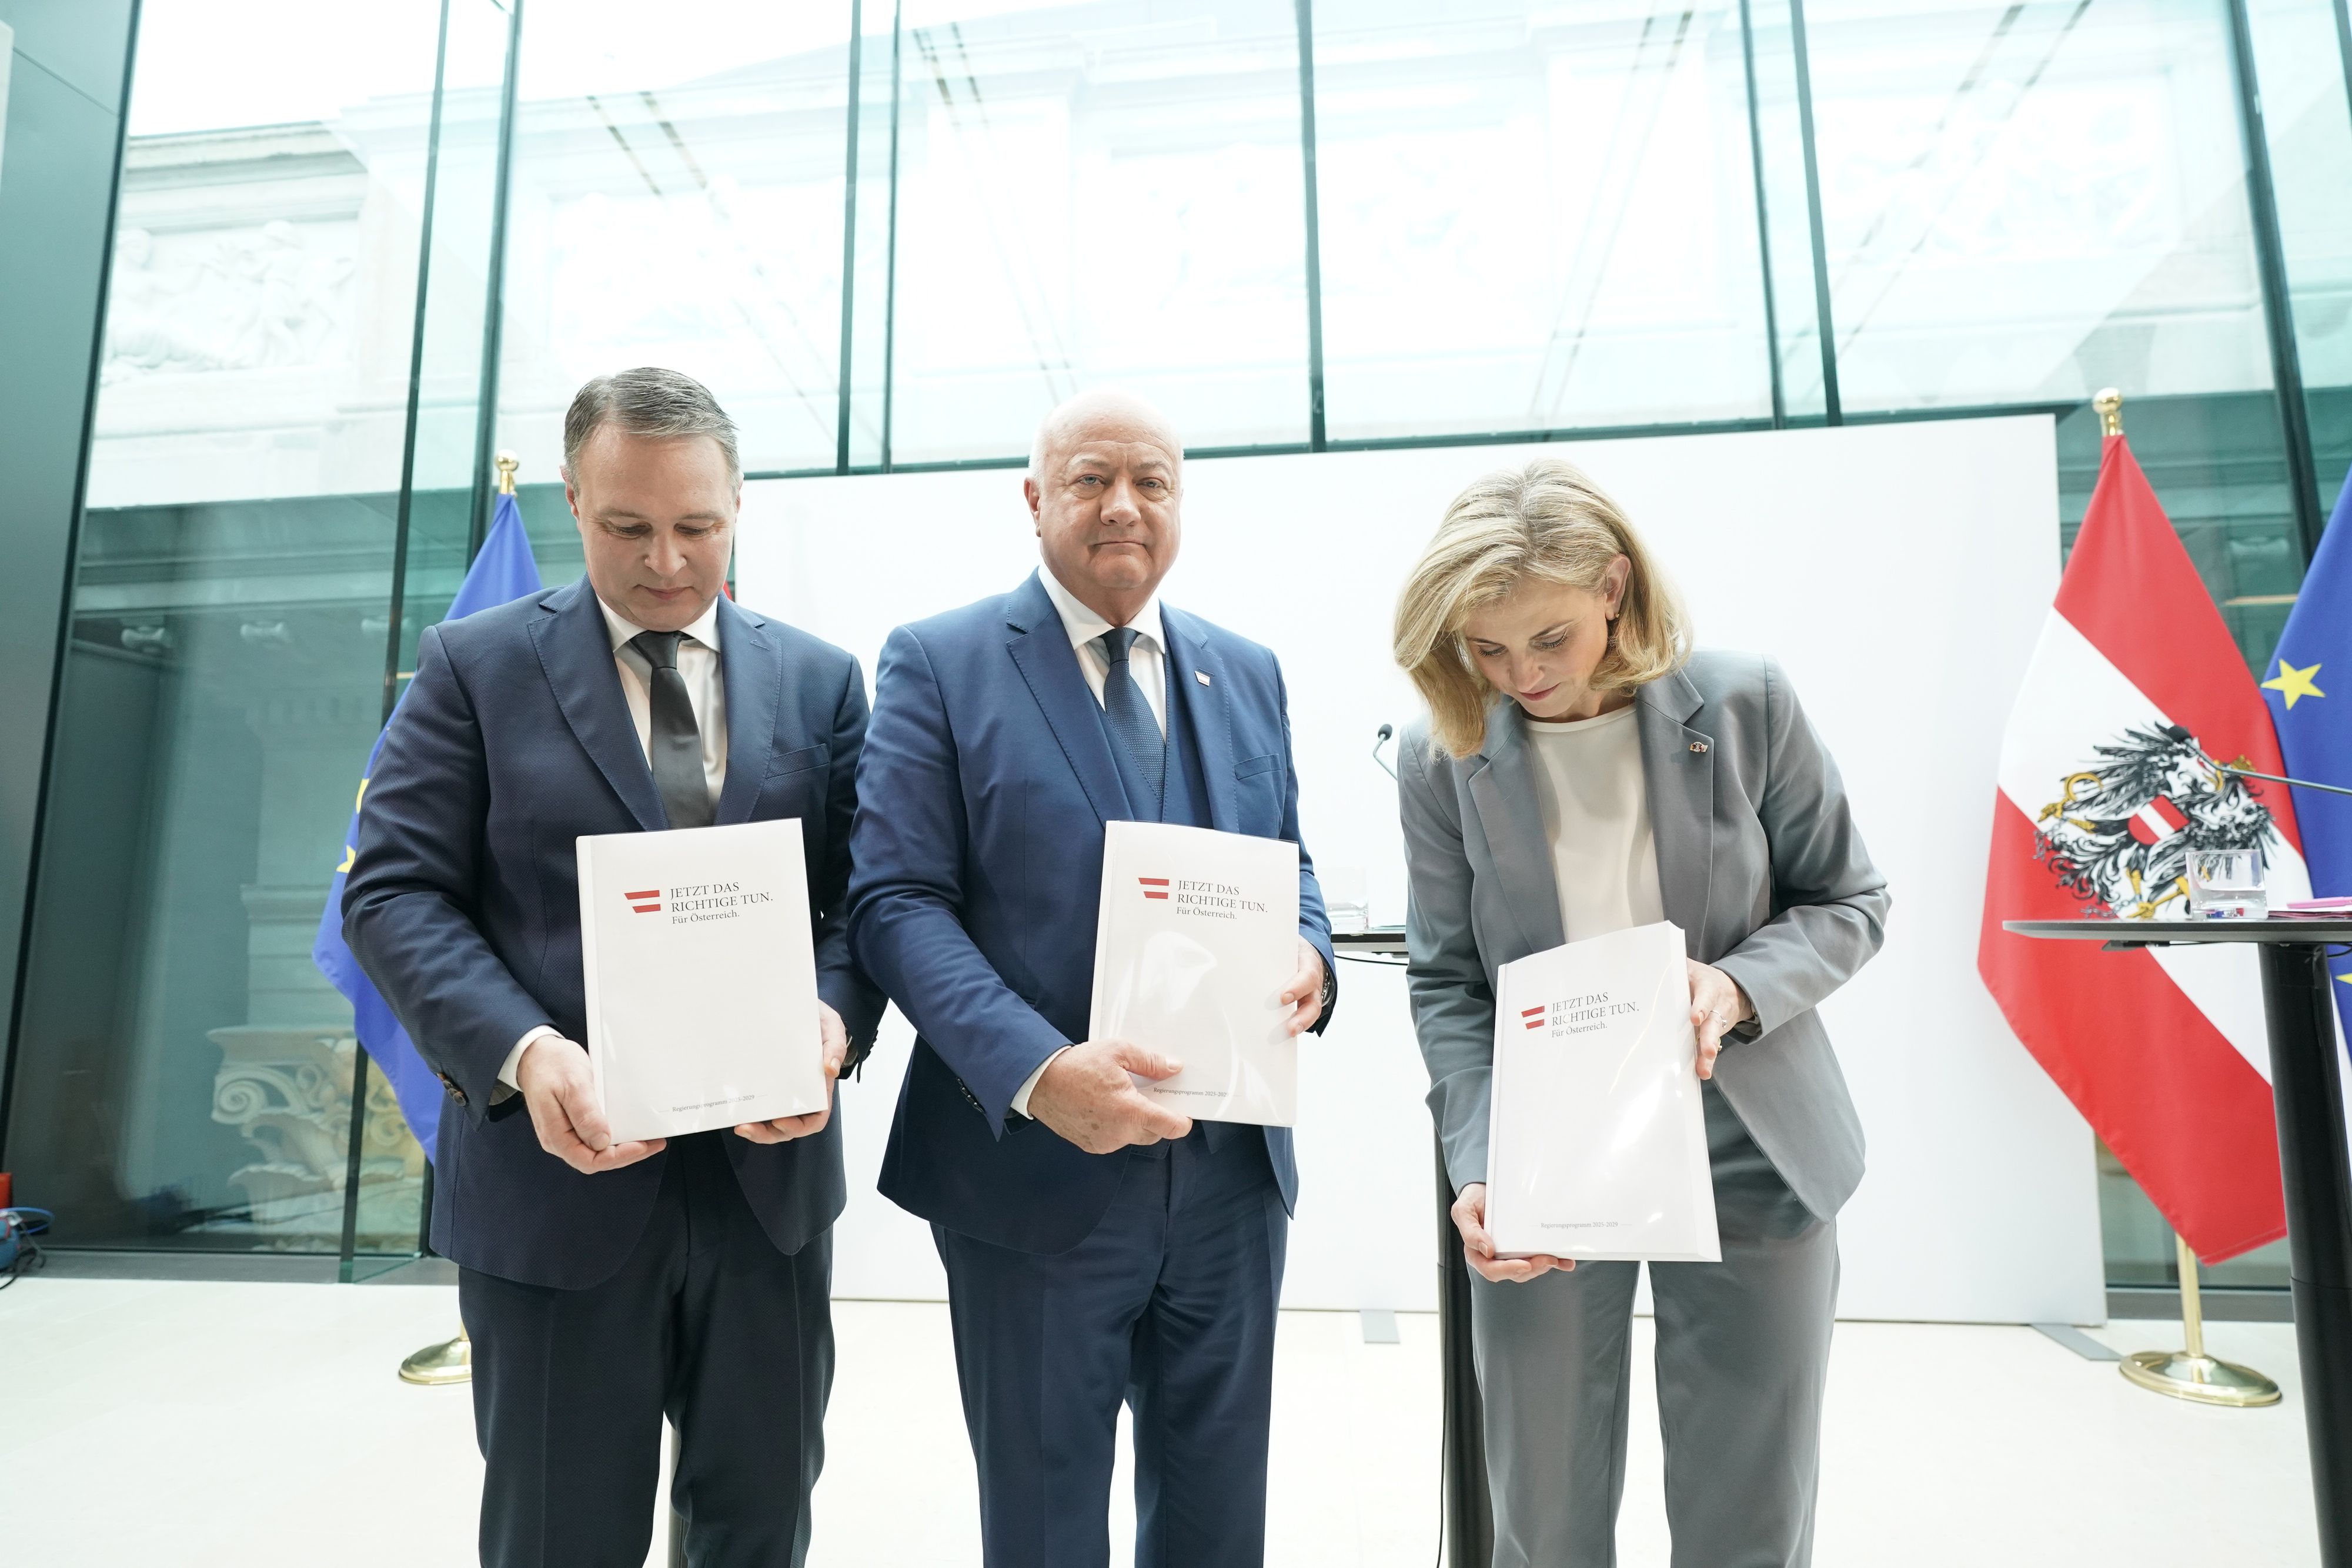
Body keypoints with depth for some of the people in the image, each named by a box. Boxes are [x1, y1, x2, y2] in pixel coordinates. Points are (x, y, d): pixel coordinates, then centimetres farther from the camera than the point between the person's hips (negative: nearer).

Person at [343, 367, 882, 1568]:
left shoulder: (819, 680, 5)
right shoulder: (474, 665, 0)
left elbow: (862, 894, 3)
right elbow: (392, 891, -5)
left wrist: (835, 1016, -18)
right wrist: (525, 1052, -21)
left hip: (768, 1166, 2)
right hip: (559, 1169, -2)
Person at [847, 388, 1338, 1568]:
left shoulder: (1248, 672, 10)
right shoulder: (938, 664, -5)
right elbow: (897, 900, -11)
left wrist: (1308, 955, -9)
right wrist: (1036, 1072, -25)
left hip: (1233, 1168, 4)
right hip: (1034, 1172, -4)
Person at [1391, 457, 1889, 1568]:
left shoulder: (1744, 705, -7)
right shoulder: (1442, 755, -6)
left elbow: (1848, 903, 2)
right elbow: (1446, 985, -2)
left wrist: (1739, 986, -19)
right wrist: (1479, 1169, -14)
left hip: (1747, 1162, 0)